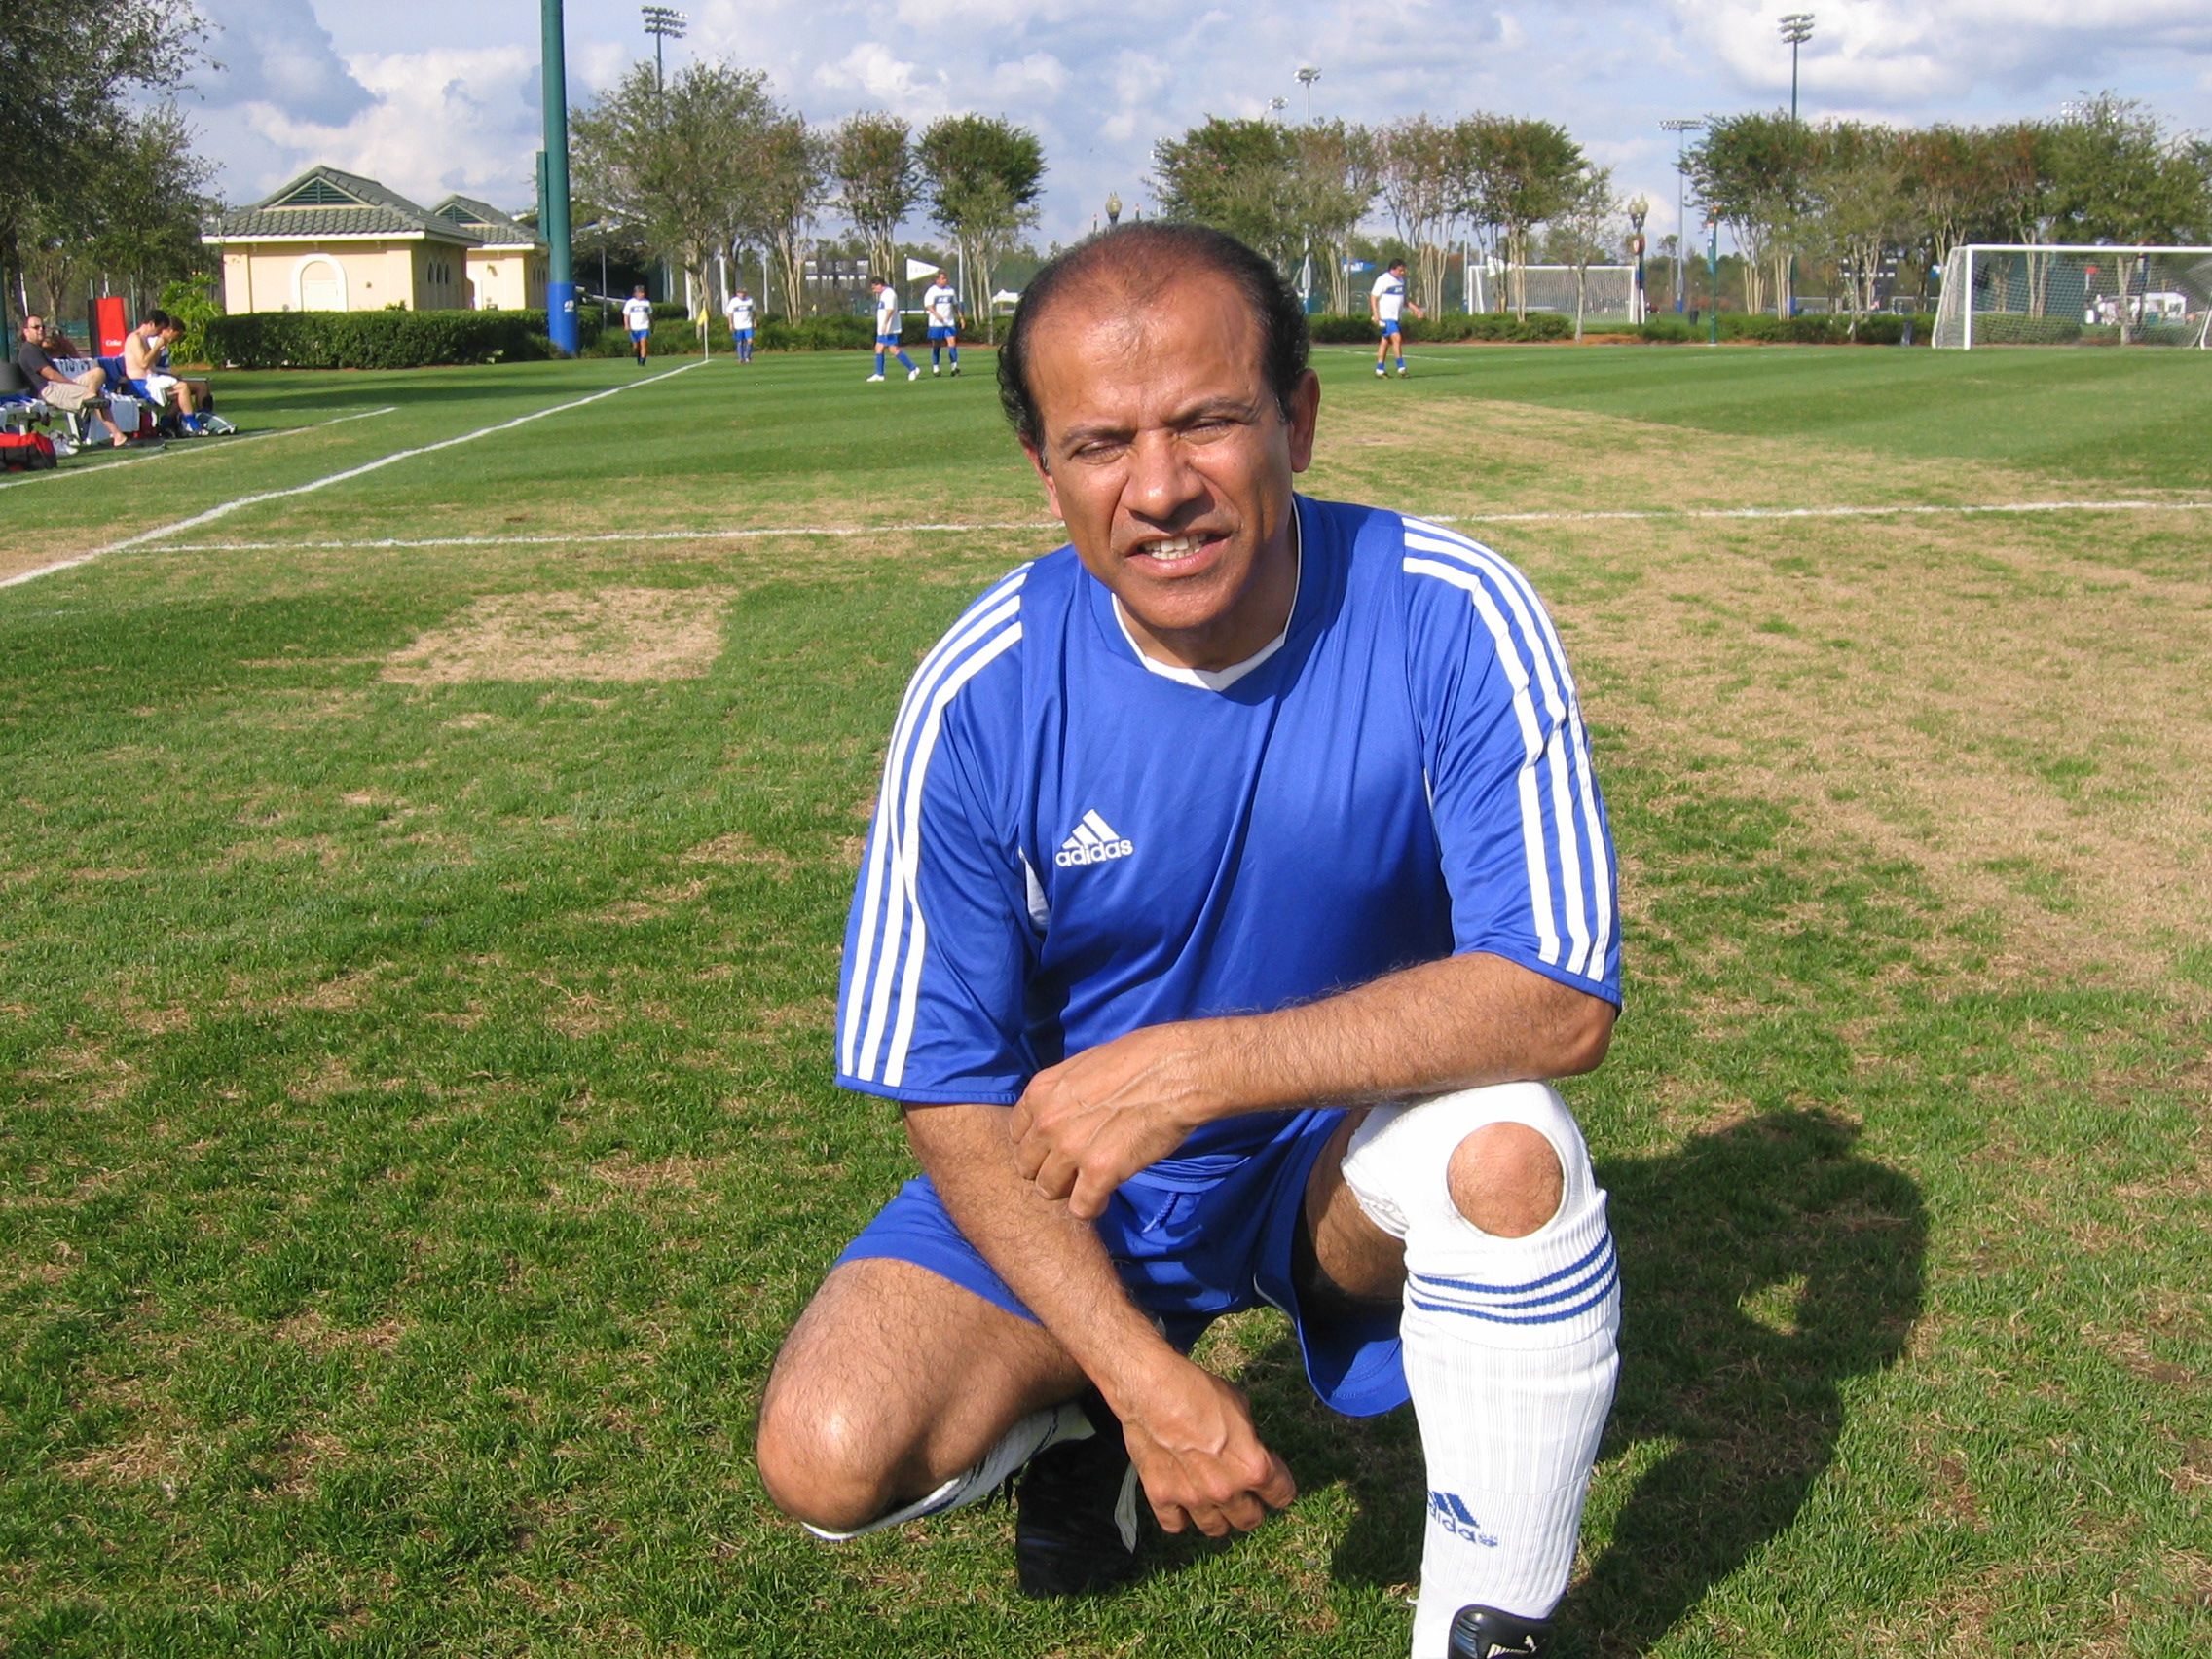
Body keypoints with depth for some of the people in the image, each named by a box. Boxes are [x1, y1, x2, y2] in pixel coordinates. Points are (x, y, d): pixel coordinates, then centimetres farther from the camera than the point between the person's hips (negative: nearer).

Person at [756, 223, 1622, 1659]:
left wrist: (1194, 1069, -34)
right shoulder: (981, 698, -19)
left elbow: (1560, 998, -26)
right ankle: (1084, 1415, 15)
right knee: (830, 1455, -20)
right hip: (1067, 1185, 1)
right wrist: (1150, 1377, -23)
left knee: (1513, 1147, -34)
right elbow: (953, 1095, -13)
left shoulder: (1453, 619, -22)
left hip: (1352, 1154, 0)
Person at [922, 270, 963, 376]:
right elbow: (929, 306, -15)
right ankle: (935, 368, 16)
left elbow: (955, 305, 19)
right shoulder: (932, 291, -4)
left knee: (952, 343, -10)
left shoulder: (950, 290, 11)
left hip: (950, 323, 3)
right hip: (936, 323, -3)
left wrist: (960, 317, 13)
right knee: (936, 345, 4)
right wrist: (937, 315, -31)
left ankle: (955, 367, -15)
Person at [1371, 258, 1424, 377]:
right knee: (1397, 338, -16)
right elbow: (1373, 297, -12)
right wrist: (1375, 315, -20)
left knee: (1386, 341, 9)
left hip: (1395, 317, 8)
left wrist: (1414, 308, 13)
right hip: (1385, 317, -8)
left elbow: (1404, 299, 25)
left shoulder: (1401, 280, 15)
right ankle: (1401, 367, -14)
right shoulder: (1383, 280, -11)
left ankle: (1379, 369, 12)